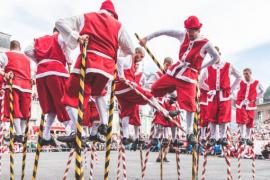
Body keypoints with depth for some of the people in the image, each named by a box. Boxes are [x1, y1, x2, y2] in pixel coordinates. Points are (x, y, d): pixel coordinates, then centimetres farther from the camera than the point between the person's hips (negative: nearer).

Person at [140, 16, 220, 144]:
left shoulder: (205, 44, -6)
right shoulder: (183, 36, 5)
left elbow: (216, 58, 6)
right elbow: (164, 32, 8)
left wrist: (201, 68, 4)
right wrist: (147, 38, 5)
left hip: (189, 75, -5)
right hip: (175, 70, 5)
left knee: (189, 104, -9)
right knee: (155, 89, 6)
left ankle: (190, 133, 2)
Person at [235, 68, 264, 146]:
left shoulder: (256, 83, 3)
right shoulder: (240, 83, 5)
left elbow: (262, 91, 18)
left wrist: (256, 98, 7)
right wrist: (237, 98, 10)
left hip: (250, 105, 1)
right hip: (241, 104, -1)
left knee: (249, 122, 6)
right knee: (242, 120, -14)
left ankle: (248, 138, 16)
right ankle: (243, 137, -13)